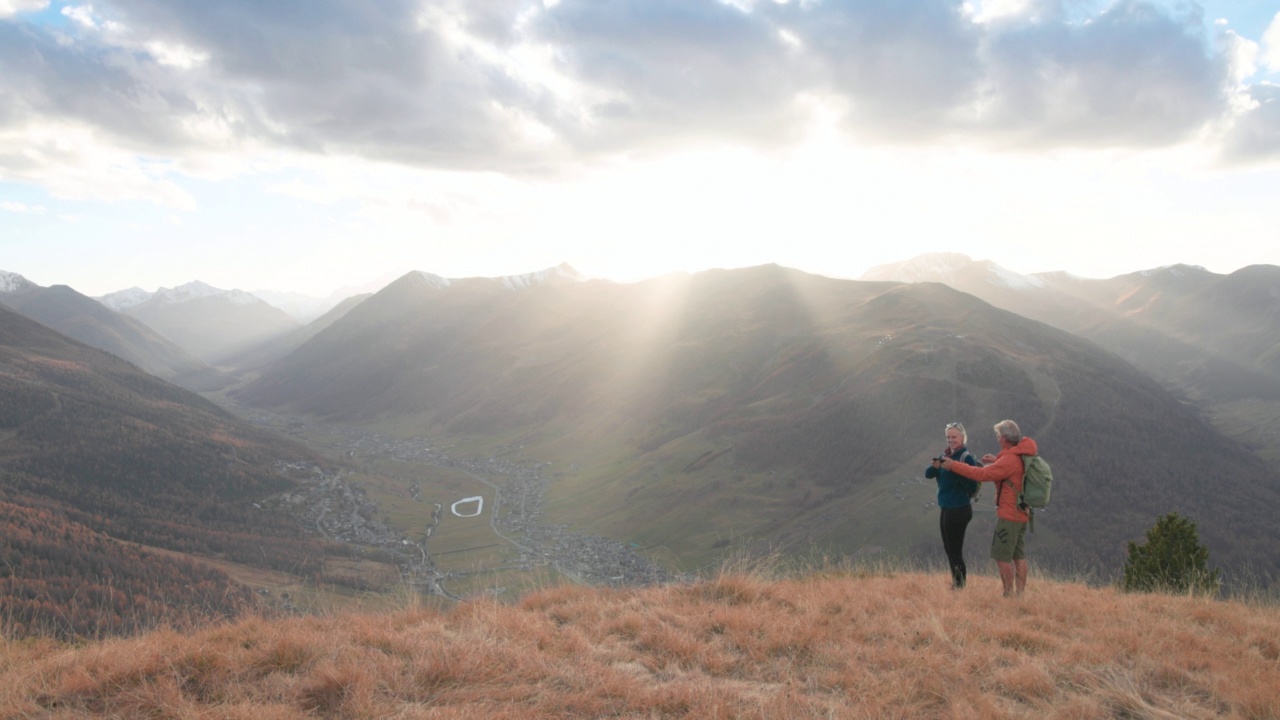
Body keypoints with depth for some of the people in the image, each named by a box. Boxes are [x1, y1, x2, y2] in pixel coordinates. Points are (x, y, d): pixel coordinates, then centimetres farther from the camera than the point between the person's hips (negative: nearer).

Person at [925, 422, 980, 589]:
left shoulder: (966, 457, -14)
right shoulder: (946, 455, 9)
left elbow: (972, 487, -23)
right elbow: (928, 474, 2)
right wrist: (936, 465, -17)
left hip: (960, 509, -8)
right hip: (946, 508, 8)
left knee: (954, 550, -2)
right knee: (948, 548, 18)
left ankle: (959, 585, 9)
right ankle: (958, 580, 32)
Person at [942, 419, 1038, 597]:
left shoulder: (1010, 460, -21)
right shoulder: (1023, 454, 7)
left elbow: (982, 474, -22)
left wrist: (953, 465, -17)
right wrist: (996, 460, 13)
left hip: (1009, 515, -9)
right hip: (1021, 514, 9)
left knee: (1002, 556, -3)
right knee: (1019, 556, 12)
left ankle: (1009, 594, -1)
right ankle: (1020, 593, 15)